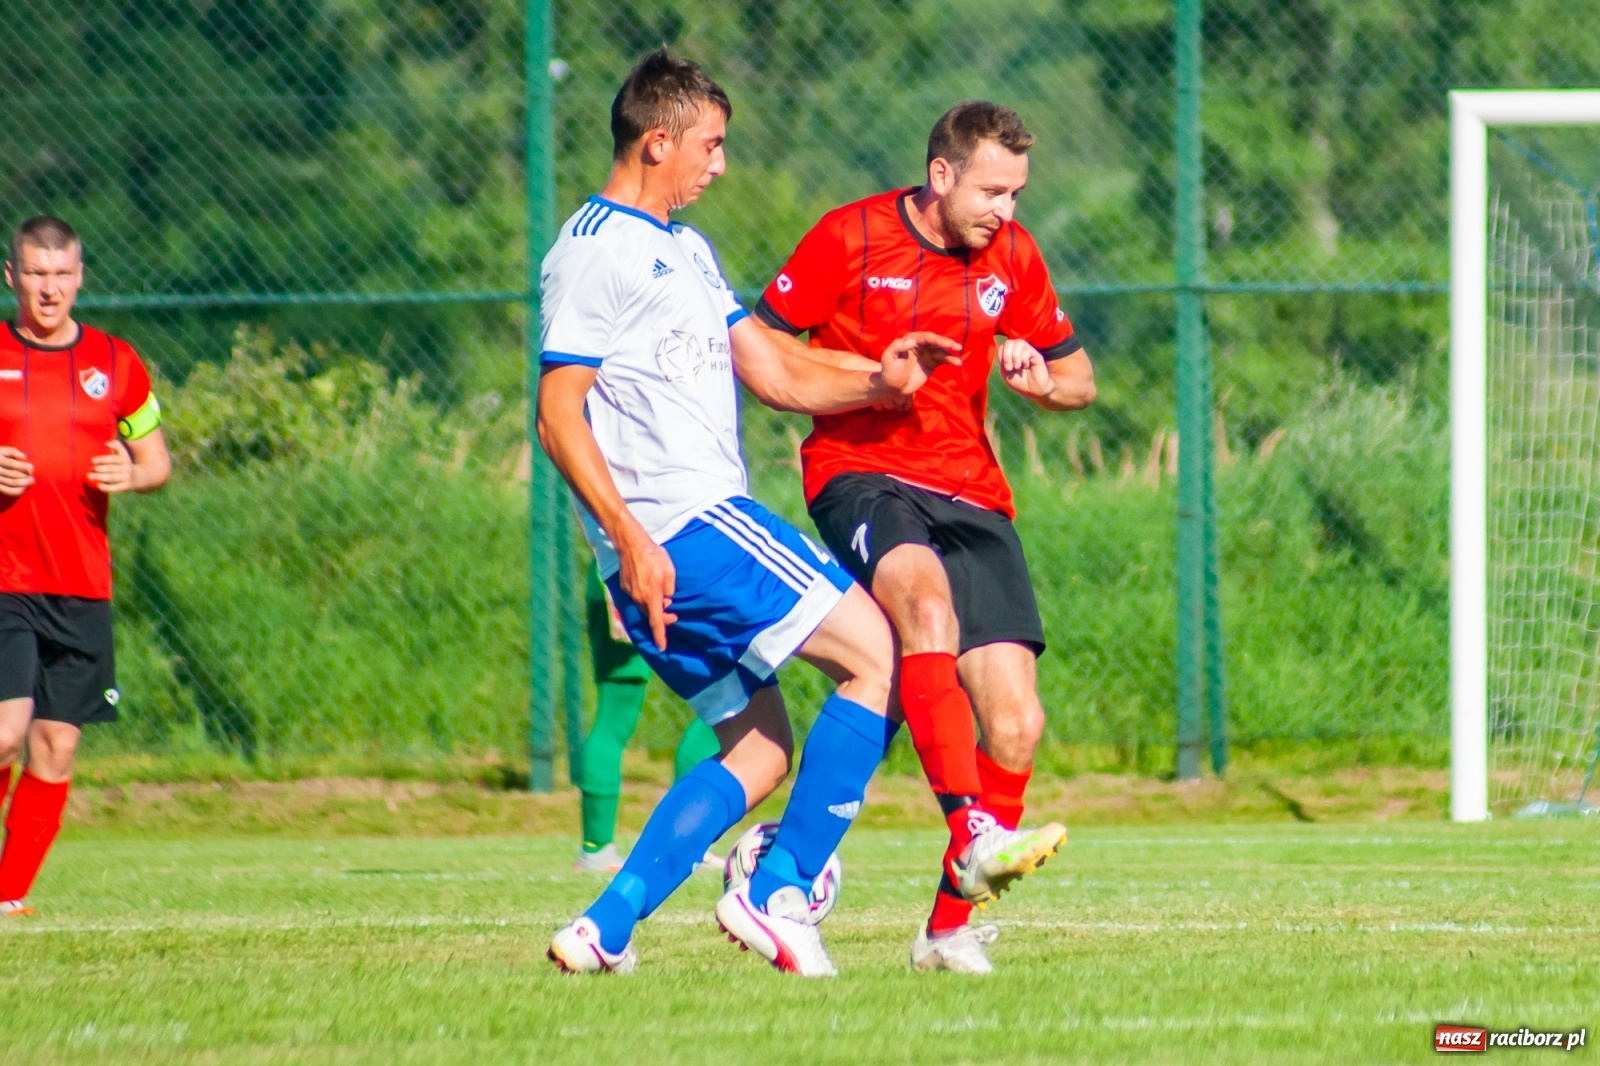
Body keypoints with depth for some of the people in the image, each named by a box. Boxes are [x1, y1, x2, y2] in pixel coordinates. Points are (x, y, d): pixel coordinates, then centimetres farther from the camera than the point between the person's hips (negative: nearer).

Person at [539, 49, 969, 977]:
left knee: (759, 752, 11)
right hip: (683, 525, -10)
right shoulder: (593, 255, -8)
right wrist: (630, 538, -22)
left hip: (710, 518, 10)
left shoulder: (687, 251, 22)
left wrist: (877, 383, 4)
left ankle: (605, 930, 6)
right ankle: (779, 895, -13)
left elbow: (776, 373, 21)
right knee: (879, 657, -12)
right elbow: (559, 415, -14)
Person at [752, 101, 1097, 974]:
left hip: (969, 491, 5)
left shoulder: (1011, 256, 8)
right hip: (861, 472, -5)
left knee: (1016, 726, -6)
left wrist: (1039, 378, -6)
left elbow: (1079, 380, 18)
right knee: (926, 598, -38)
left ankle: (951, 927, 8)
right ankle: (972, 835, -47)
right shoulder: (850, 238, -4)